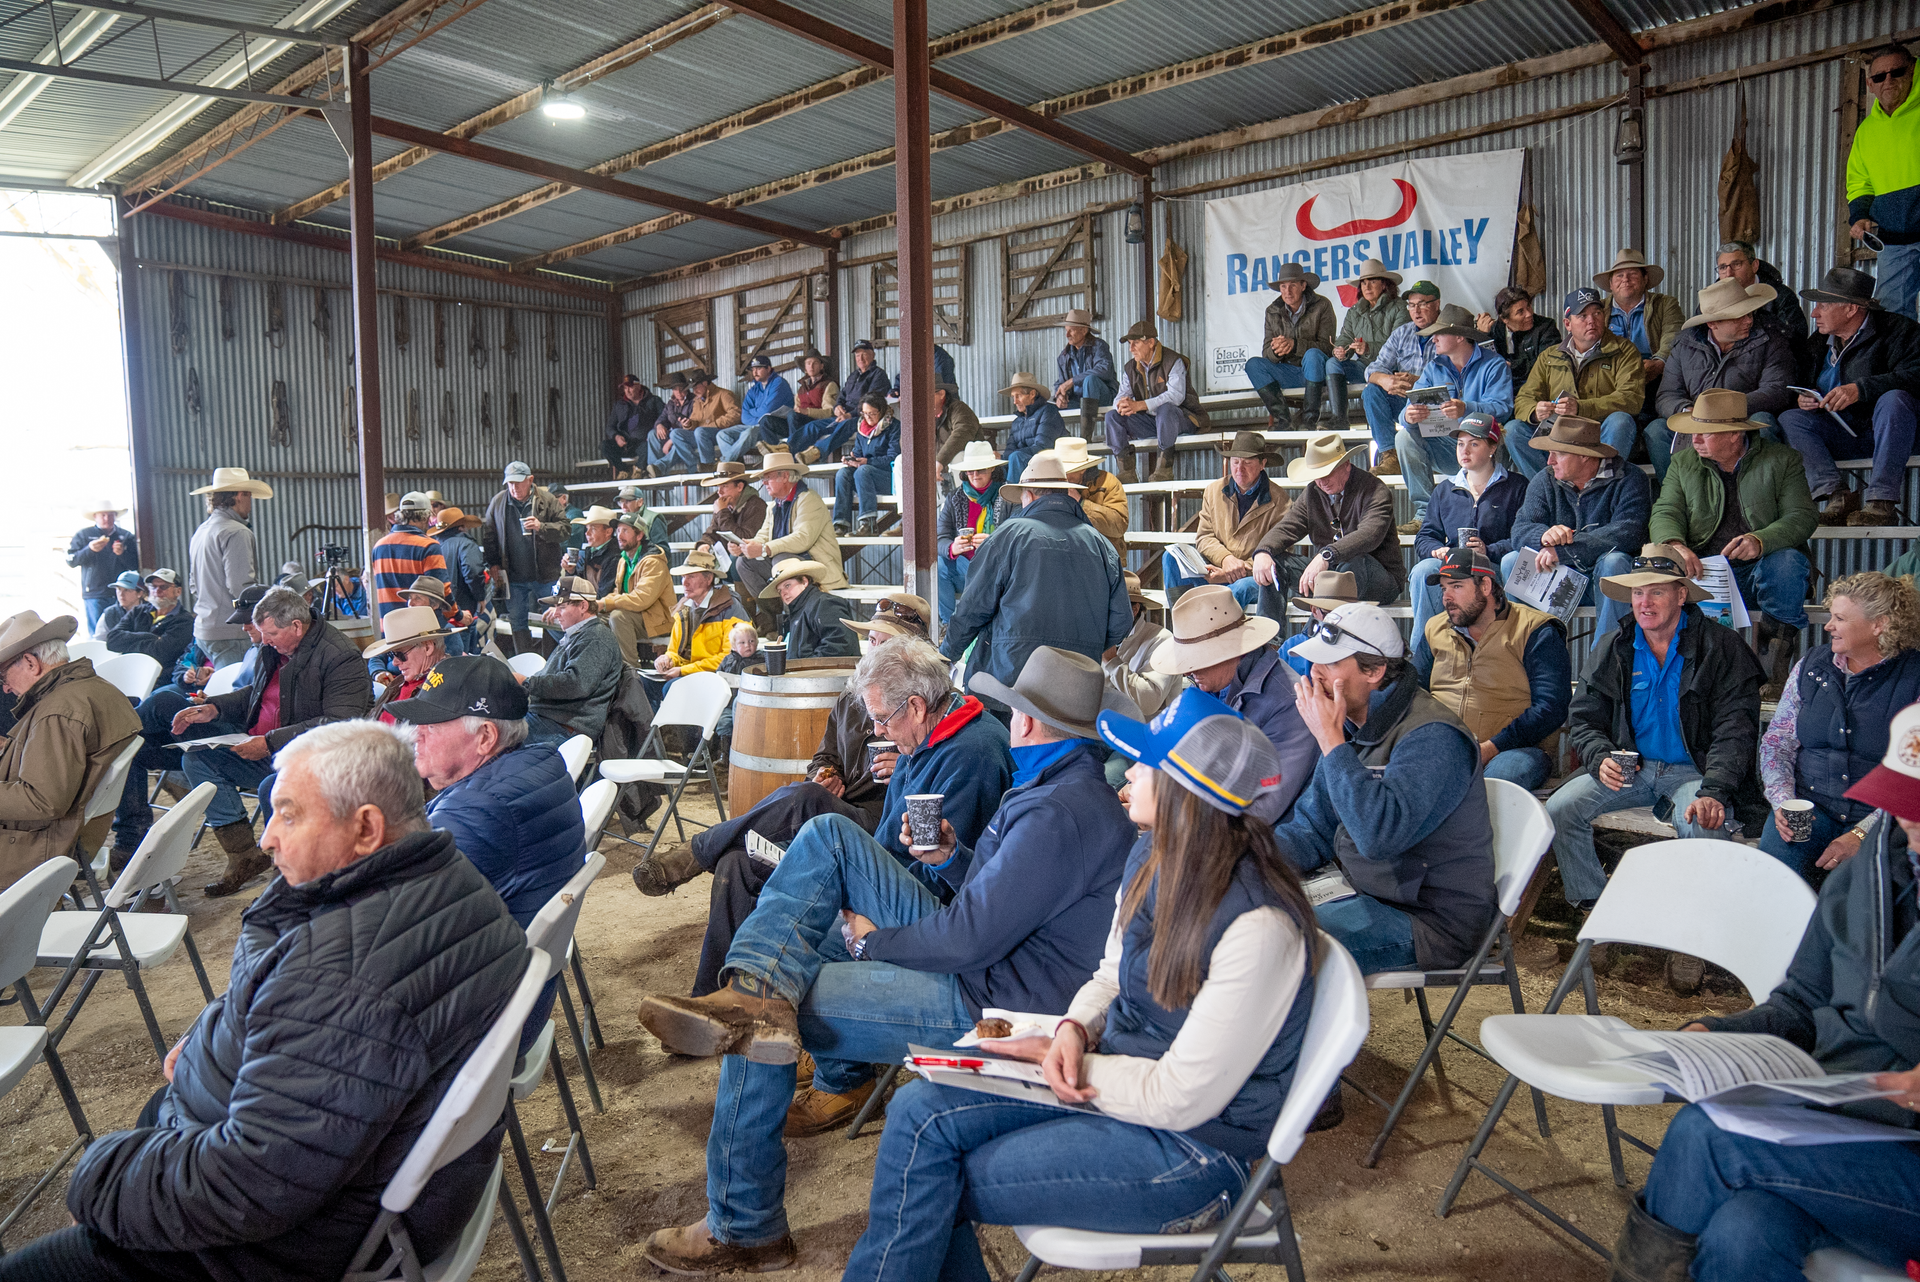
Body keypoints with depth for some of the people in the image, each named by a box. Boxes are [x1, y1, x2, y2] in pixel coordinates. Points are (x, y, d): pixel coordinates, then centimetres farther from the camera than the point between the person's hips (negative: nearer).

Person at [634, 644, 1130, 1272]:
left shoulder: (1061, 813, -27)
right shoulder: (1069, 779, 8)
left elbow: (972, 939, -26)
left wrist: (875, 941, -10)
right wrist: (951, 860, -1)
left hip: (984, 999, -11)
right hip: (974, 947, 11)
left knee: (758, 1033, -8)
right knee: (829, 835, 3)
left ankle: (744, 1228, 9)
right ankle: (760, 990, -13)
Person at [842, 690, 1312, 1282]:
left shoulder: (1258, 927, -28)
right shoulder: (1153, 858, -2)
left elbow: (1181, 1100, -24)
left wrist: (1054, 1056, -12)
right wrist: (1075, 1029, -11)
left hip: (1194, 1144, -7)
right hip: (1113, 1072, 8)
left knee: (927, 1191, -12)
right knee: (920, 1112, -10)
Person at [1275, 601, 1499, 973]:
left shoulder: (1432, 737, -22)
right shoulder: (1351, 726, 6)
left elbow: (1379, 834, -35)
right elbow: (1312, 830, 12)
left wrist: (1330, 739, -28)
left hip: (1437, 921, -8)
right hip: (1375, 897, 8)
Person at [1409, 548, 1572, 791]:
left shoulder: (1536, 632, 2)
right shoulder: (1435, 630, 19)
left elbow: (1551, 709, -7)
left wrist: (1489, 748, -18)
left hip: (1515, 748, -3)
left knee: (1502, 774, -39)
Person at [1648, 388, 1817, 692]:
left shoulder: (1782, 460, 4)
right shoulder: (1684, 463, 12)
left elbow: (1802, 516, -8)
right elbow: (1665, 513, 0)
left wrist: (1760, 541, -30)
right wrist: (1675, 545, -25)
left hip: (1759, 573, -1)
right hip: (1702, 572, 1)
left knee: (1786, 561, -35)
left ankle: (1777, 671, -22)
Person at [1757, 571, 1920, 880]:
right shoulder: (1811, 665, 9)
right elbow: (1776, 741, 10)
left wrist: (1861, 835, -18)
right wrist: (1783, 802, -8)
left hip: (1878, 815, -2)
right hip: (1808, 806, 3)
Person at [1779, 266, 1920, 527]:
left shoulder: (1897, 330, -7)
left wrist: (1861, 389, -33)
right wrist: (1804, 399, -3)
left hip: (1888, 433, -5)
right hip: (1843, 440, 6)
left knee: (1894, 400, -35)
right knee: (1789, 419, -15)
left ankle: (1882, 502, -40)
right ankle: (1837, 496, -31)